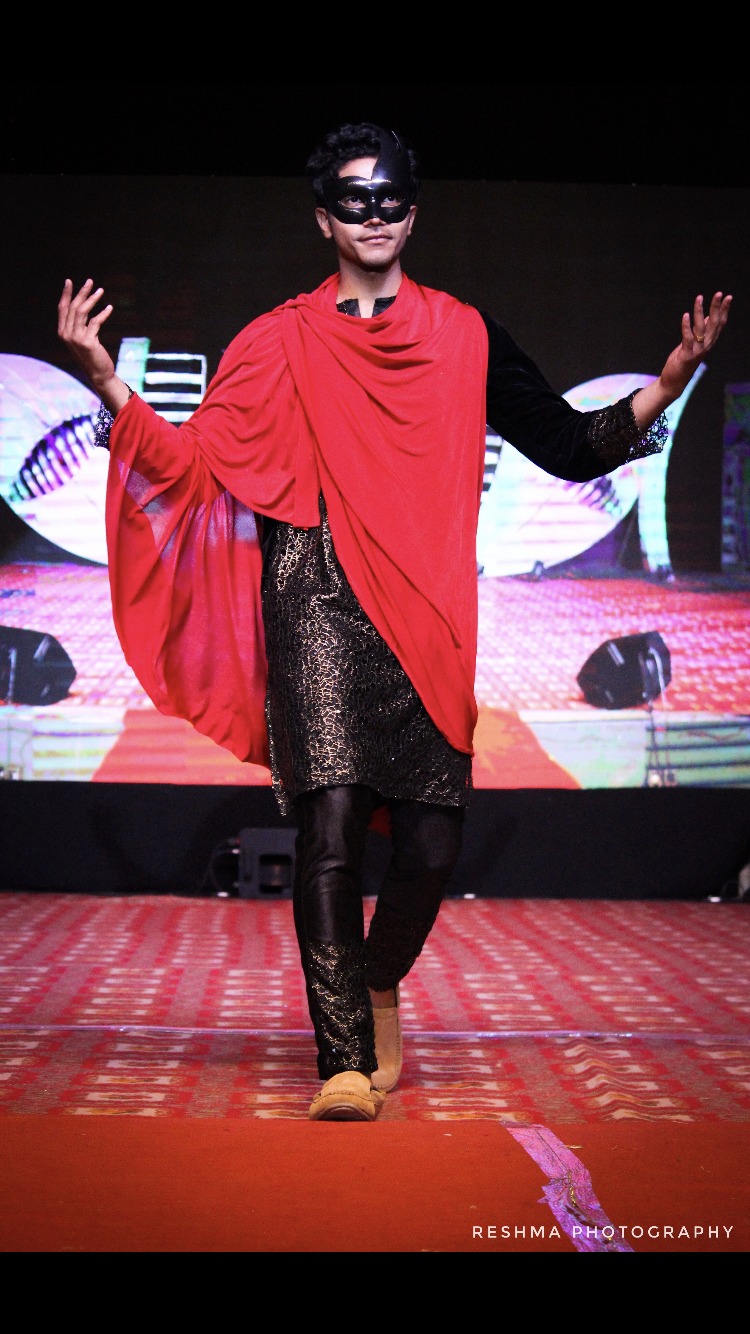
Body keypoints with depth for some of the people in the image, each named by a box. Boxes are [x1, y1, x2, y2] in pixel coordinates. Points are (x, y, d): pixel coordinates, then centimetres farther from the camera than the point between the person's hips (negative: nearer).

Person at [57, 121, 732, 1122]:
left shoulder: (464, 335, 14)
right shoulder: (280, 342, 13)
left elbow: (570, 446, 12)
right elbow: (195, 459, 8)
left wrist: (672, 378, 0)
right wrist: (102, 375, -2)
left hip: (426, 611, 1)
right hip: (320, 599, -1)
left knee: (432, 843, -4)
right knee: (331, 826, -15)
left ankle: (380, 984, 27)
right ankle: (347, 1060, -7)